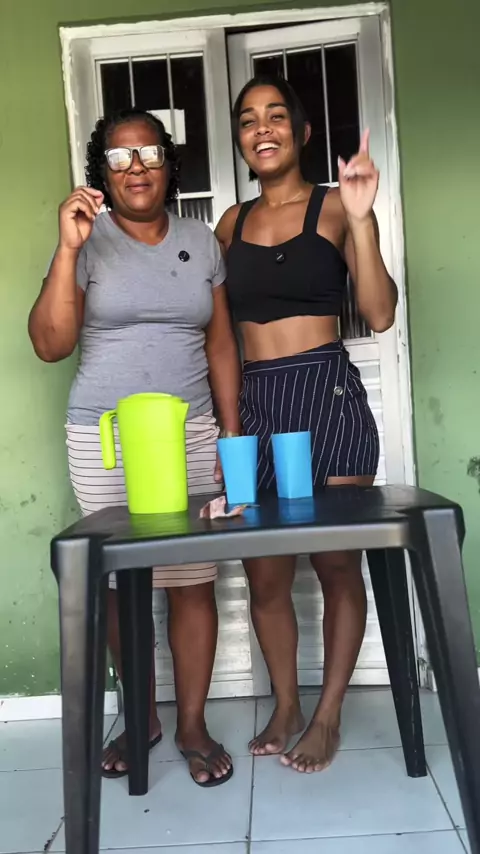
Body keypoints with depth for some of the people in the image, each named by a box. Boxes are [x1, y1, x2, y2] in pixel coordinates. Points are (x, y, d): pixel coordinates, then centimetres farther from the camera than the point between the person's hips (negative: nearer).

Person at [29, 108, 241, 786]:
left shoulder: (200, 240, 10)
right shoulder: (87, 241, 1)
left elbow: (220, 344, 10)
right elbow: (50, 344, -8)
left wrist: (233, 434, 4)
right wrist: (68, 248, -16)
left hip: (190, 434, 2)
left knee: (193, 581, 0)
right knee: (118, 582, 6)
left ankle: (192, 724, 18)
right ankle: (141, 715, 27)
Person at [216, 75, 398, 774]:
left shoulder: (335, 207, 3)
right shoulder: (232, 223, 15)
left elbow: (380, 314, -8)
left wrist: (360, 219, -15)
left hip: (329, 394, -4)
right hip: (255, 401, 4)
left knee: (337, 562, 3)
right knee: (264, 572, 6)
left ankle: (328, 714, 22)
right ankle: (285, 707, 27)